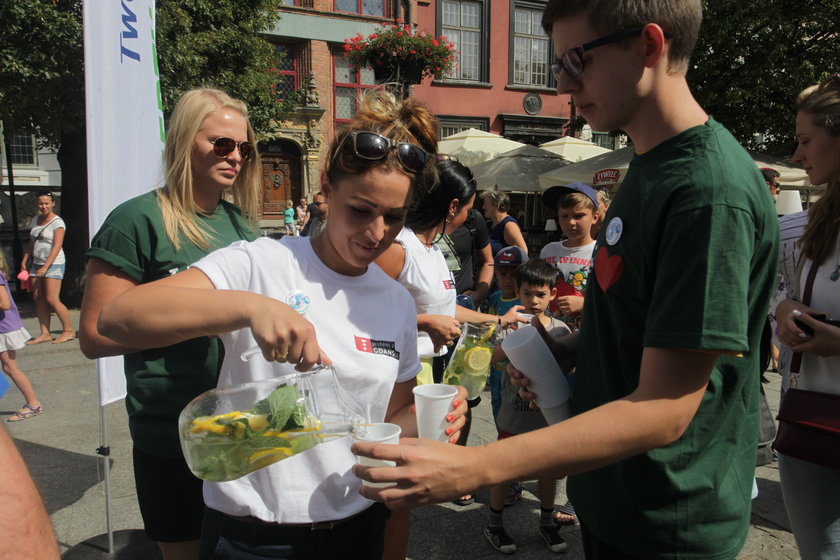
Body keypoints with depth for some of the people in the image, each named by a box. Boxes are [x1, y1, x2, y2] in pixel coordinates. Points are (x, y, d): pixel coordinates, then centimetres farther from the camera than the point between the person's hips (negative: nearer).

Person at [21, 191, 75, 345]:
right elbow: (31, 244, 21)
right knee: (38, 299, 3)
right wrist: (24, 261, 13)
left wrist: (45, 267, -21)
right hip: (36, 263, 7)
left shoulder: (57, 222, -9)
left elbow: (57, 247, -16)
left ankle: (69, 330, 1)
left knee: (52, 299, -11)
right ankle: (45, 333, 8)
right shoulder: (35, 220, 14)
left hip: (53, 264, -7)